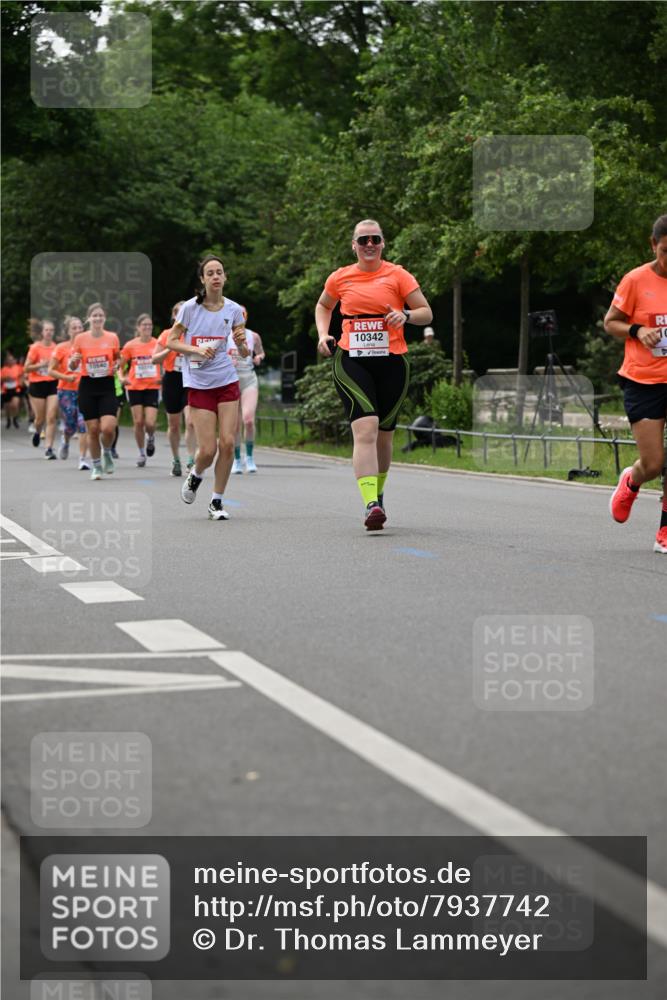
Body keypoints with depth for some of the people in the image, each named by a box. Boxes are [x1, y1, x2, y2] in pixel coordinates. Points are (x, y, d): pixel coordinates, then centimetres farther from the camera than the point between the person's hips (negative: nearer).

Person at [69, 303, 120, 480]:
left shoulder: (112, 337, 1)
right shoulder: (80, 339, 0)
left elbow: (118, 359, 17)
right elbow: (72, 367, 6)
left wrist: (117, 365, -5)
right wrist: (73, 360, -16)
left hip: (107, 386, 0)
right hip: (87, 387, 0)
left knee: (108, 428, -15)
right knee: (92, 430, 1)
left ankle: (107, 453, 17)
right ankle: (96, 466, 17)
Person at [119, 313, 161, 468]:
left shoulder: (158, 344, -2)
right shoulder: (130, 346, -2)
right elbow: (120, 366, 6)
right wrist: (122, 378, -13)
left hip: (152, 387, 0)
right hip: (135, 388, 0)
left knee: (150, 423, -10)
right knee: (138, 422, -1)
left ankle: (151, 438, 25)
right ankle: (142, 453, 17)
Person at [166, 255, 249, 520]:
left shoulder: (233, 309, 1)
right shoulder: (190, 307, -6)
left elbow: (244, 353, 6)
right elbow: (171, 342, -1)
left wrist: (241, 343, -17)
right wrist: (197, 350, -16)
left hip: (227, 381, 2)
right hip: (199, 384, -2)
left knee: (227, 443, -6)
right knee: (208, 449, -8)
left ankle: (217, 502, 9)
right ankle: (195, 475, 28)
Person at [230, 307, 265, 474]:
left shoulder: (253, 336, 5)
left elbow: (261, 353, 22)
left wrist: (259, 357, -1)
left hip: (249, 380, 0)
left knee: (248, 419, -19)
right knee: (235, 424, 2)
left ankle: (249, 457, -2)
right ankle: (237, 460, 17)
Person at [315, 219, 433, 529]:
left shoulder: (398, 276, 3)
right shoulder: (340, 278, 8)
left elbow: (426, 313, 4)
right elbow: (323, 306, 28)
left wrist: (407, 315, -16)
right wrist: (323, 333, 10)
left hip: (391, 362, 1)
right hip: (351, 361, -1)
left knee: (383, 435, 10)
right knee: (365, 430, -18)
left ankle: (378, 493, 34)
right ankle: (371, 504, -27)